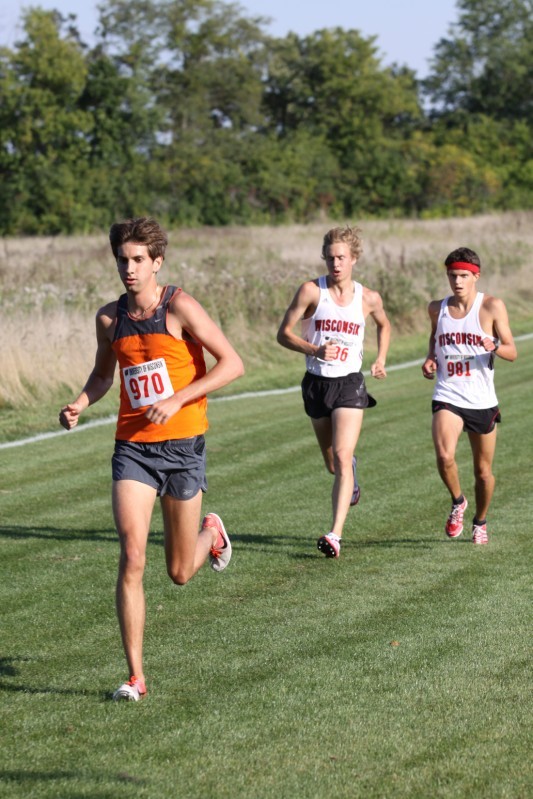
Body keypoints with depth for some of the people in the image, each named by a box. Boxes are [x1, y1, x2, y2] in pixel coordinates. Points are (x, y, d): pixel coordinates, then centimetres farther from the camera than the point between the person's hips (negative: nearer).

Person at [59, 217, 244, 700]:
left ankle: (211, 534, 45)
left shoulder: (180, 307, -10)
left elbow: (232, 364, -12)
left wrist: (176, 399, -20)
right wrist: (79, 406, 1)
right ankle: (135, 676, -7)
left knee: (180, 572, 8)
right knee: (132, 559, -13)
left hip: (182, 446, -3)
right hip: (133, 447, 3)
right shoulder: (110, 318, 5)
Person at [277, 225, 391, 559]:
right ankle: (351, 475, 54)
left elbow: (384, 325, 23)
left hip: (350, 384, -1)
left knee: (342, 457, -18)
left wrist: (381, 360, 9)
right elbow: (284, 333, -5)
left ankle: (335, 535, -23)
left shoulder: (369, 299, 0)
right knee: (333, 463, 14)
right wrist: (314, 350, -20)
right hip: (317, 382, 2)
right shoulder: (311, 291, -6)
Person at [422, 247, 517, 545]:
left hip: (482, 401, -1)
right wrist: (430, 359, 5)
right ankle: (457, 502, 6)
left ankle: (480, 521, 35)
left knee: (483, 471, 10)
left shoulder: (492, 307, -5)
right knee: (444, 456, -23)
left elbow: (512, 352, -6)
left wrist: (495, 347, -28)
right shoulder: (437, 308, 5)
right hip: (447, 398, 1)